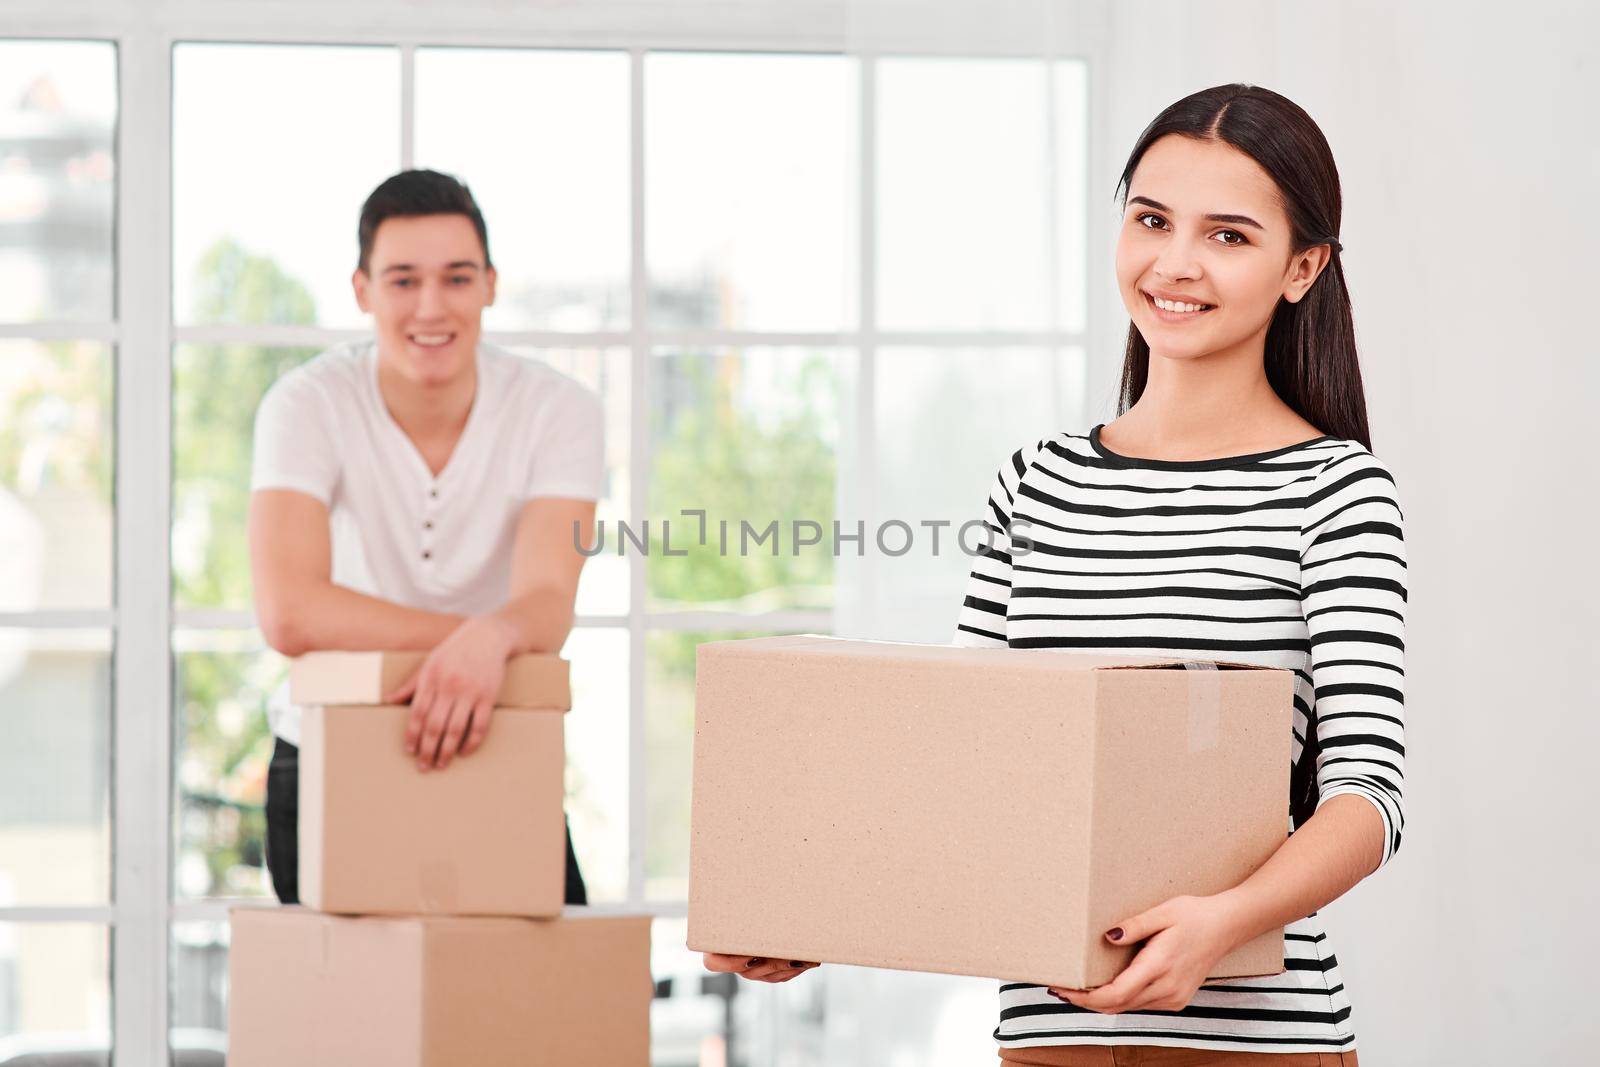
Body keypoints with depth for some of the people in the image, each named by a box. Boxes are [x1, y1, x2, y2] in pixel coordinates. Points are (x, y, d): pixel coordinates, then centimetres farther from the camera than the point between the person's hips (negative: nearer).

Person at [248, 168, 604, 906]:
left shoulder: (559, 411, -10)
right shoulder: (308, 406, -13)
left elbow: (547, 606, -23)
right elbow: (290, 614, -26)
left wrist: (490, 640, -46)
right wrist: (472, 632, -26)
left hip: (496, 757, 1)